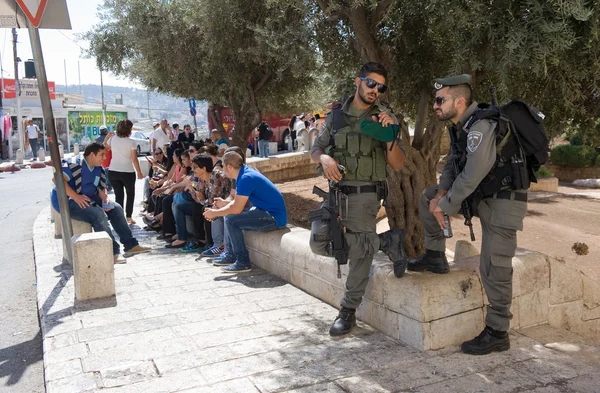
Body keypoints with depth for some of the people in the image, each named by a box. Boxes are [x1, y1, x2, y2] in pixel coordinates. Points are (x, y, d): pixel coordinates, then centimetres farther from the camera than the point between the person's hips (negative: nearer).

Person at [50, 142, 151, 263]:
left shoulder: (98, 169, 11)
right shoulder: (75, 164, -17)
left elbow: (101, 188, 16)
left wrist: (105, 199, -7)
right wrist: (75, 197, -32)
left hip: (89, 199, 10)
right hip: (67, 201, -10)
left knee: (116, 208, 3)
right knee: (98, 214, -30)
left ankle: (130, 245, 7)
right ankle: (113, 252, -28)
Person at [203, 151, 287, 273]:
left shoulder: (246, 178, -21)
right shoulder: (244, 173, 9)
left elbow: (236, 209, -21)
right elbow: (236, 202, 16)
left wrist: (215, 213, -6)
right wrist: (217, 211, 5)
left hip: (275, 218, -10)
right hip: (267, 212, 11)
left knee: (231, 220, -18)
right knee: (229, 214, 15)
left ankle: (243, 262, -8)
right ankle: (230, 253, 18)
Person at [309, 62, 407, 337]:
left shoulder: (384, 119, -1)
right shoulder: (336, 115, 7)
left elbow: (397, 165, -5)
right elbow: (315, 150, 11)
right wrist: (324, 158, -12)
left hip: (365, 194, -4)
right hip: (336, 190, 4)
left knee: (359, 252, -1)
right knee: (319, 244, 0)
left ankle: (348, 311, 18)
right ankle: (385, 243, 13)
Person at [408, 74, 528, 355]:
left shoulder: (481, 127, -23)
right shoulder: (461, 128, 7)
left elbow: (473, 175, -27)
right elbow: (452, 164, 13)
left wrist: (444, 205, -17)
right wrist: (441, 193, -5)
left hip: (503, 201, -9)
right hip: (481, 196, 9)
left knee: (493, 268, -5)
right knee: (428, 196, 8)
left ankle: (497, 333, 9)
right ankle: (435, 257, 16)